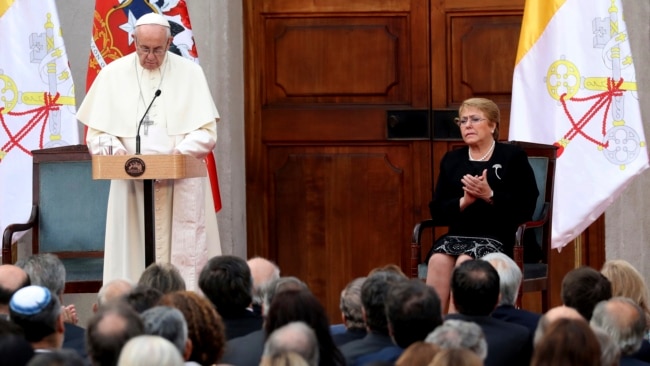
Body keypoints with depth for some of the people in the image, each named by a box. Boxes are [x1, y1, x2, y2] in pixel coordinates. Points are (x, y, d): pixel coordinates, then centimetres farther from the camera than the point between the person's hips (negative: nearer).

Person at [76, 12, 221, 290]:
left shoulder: (190, 73, 4)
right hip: (130, 182, 0)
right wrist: (115, 150, -17)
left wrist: (183, 151, -19)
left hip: (182, 186, 0)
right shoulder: (113, 74, 5)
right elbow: (96, 132, 4)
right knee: (132, 256, -5)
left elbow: (206, 131, 0)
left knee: (185, 256, -4)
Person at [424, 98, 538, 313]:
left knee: (464, 262, -34)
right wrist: (464, 201, -8)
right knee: (438, 260, -29)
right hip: (458, 235, 4)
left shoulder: (513, 156, 6)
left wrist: (490, 196, -16)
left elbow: (525, 208, -3)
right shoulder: (452, 160, 18)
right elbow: (437, 211, 11)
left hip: (498, 237, -4)